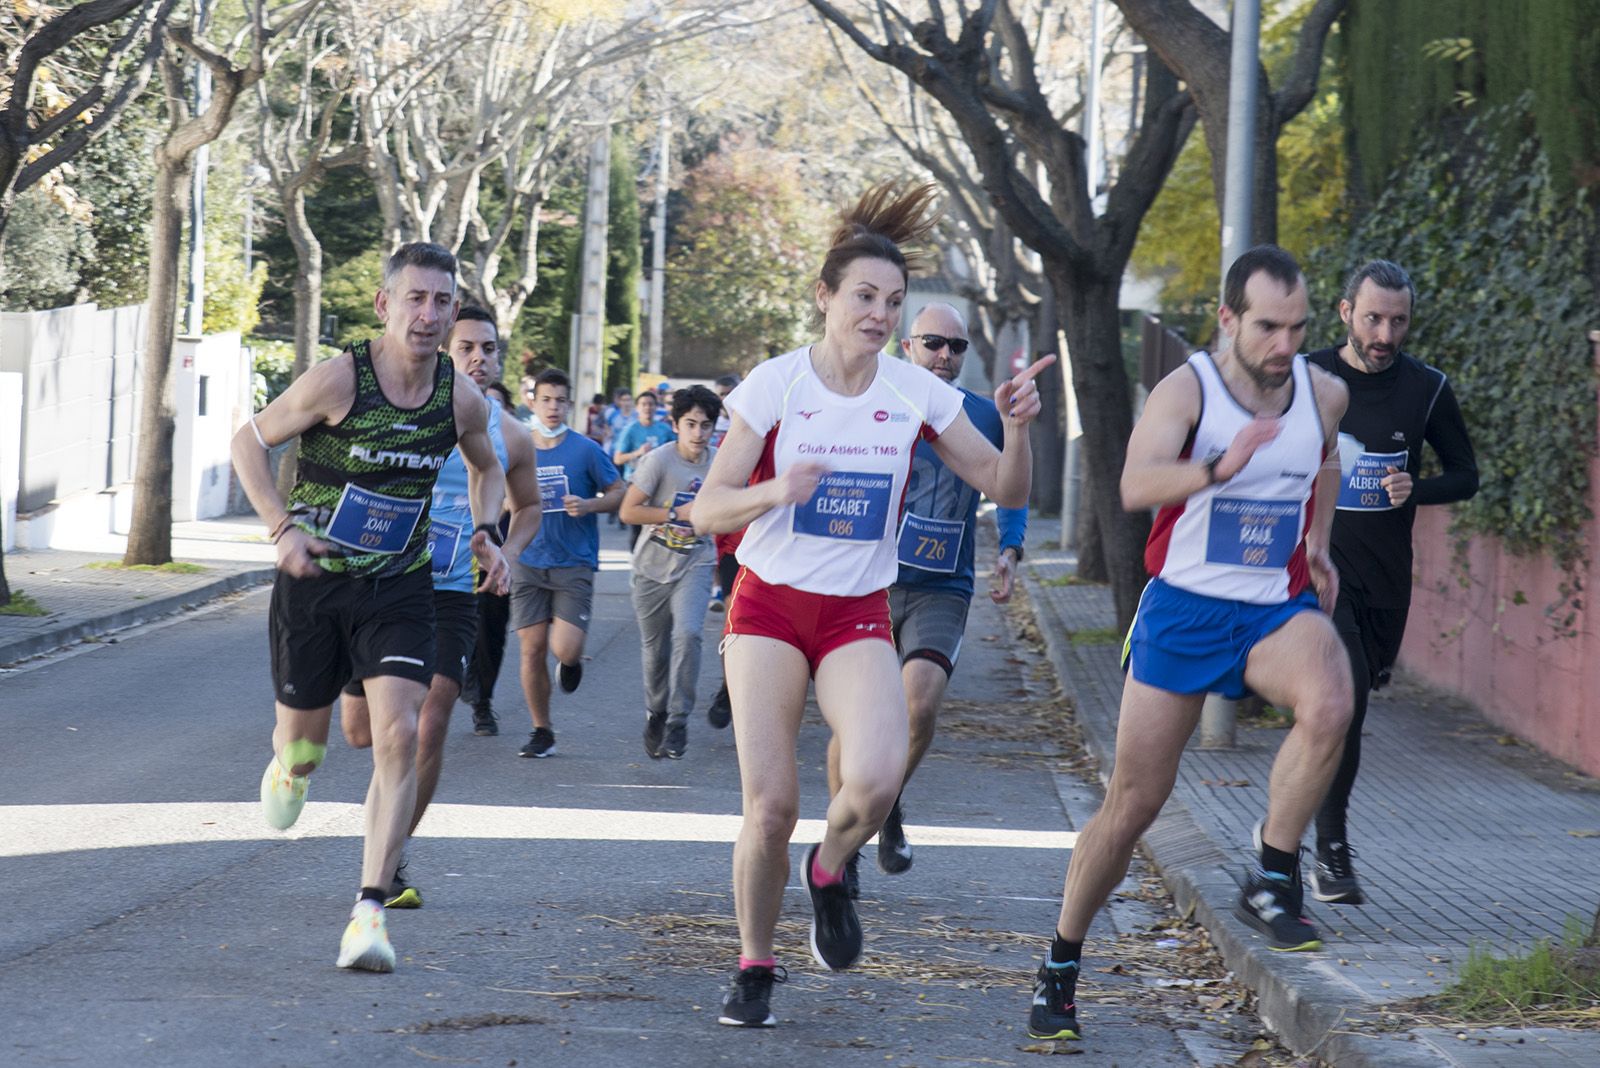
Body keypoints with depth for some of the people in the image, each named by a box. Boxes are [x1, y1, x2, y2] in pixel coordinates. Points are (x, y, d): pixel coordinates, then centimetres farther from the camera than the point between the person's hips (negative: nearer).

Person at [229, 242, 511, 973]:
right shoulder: (338, 380, -16)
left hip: (399, 589, 2)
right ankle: (290, 764, 53)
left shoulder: (461, 399, -4)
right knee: (305, 737, 12)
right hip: (313, 581, -2)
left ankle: (369, 912, -16)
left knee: (399, 735, -16)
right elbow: (248, 442, -5)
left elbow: (486, 468, 18)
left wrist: (484, 534, 1)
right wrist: (283, 528, -17)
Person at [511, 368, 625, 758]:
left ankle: (571, 662, 24)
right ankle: (541, 732, 16)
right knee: (532, 650, 1)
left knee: (565, 650, -14)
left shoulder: (586, 450, -3)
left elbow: (618, 493, 4)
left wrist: (588, 505, -15)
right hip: (529, 563, 3)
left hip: (574, 564, -2)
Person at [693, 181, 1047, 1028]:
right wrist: (774, 491, -30)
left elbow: (1006, 491, 2)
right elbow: (706, 510, -10)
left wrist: (1016, 427, -17)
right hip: (769, 606, -1)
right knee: (769, 802, -11)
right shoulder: (773, 385, -9)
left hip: (858, 616, 1)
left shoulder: (917, 394, -3)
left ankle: (829, 871, 9)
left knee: (876, 779, -25)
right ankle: (754, 968, 12)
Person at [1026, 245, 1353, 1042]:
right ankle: (1059, 968, 18)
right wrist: (1218, 469, -51)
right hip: (1185, 608, -3)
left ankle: (1272, 880, -15)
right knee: (1133, 802, 1)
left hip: (1279, 608, 3)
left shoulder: (1325, 393, 0)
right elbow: (1136, 486, -35)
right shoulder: (1186, 390, -16)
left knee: (1328, 705, -31)